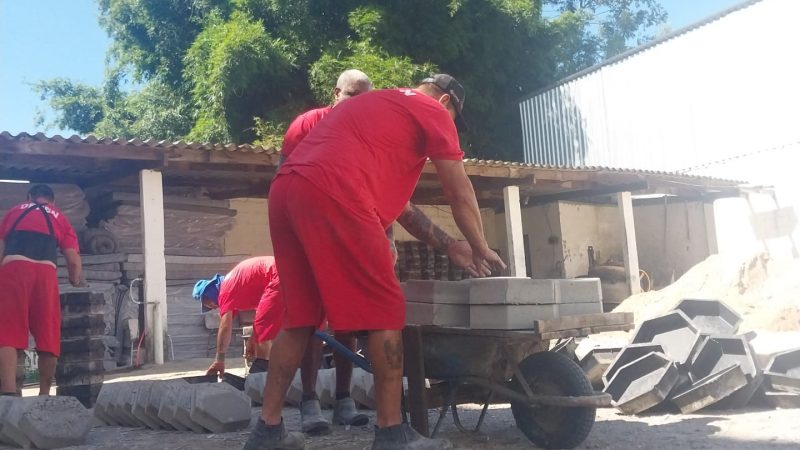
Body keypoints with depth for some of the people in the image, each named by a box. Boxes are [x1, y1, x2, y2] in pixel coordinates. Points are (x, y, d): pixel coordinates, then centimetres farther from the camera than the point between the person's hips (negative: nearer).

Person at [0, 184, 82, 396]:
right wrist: (75, 280, 35)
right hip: (46, 272, 0)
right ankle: (44, 393, 9)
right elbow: (73, 260, 16)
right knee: (48, 336, 7)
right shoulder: (59, 217, 26)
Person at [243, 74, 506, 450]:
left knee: (300, 314, 14)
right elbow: (461, 196, 14)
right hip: (331, 194, -9)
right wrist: (480, 250, 29)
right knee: (385, 310, 0)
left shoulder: (370, 102, 38)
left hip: (285, 191, 9)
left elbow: (392, 190, 39)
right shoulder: (433, 112, 14)